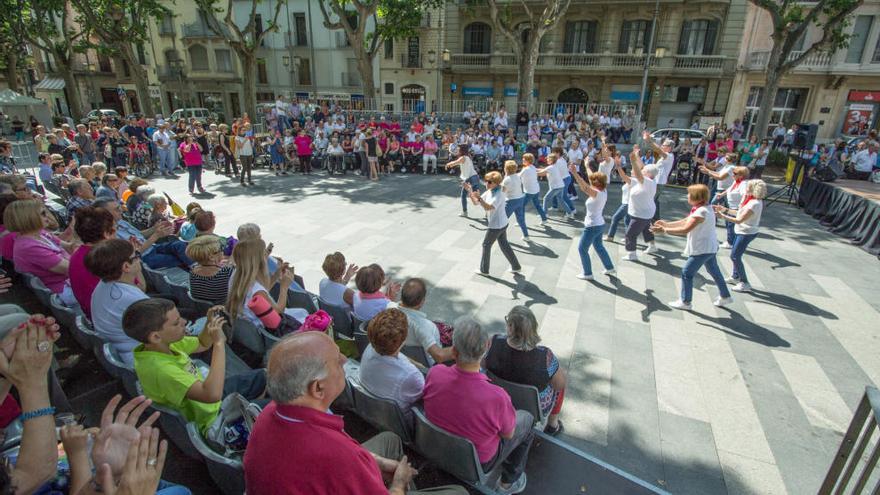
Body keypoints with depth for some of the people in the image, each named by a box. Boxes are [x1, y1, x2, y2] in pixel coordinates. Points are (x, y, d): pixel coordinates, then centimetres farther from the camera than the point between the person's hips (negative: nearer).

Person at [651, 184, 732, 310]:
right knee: (714, 271, 24)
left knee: (687, 272, -2)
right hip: (709, 247, 10)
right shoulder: (703, 208, 6)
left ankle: (685, 302, 8)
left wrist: (664, 230, -28)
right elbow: (685, 221, 10)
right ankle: (725, 296, 40)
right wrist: (666, 224, 5)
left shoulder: (701, 212, -26)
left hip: (702, 249, -10)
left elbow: (685, 230, -31)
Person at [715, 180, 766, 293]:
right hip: (743, 231, 10)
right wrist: (725, 209, 7)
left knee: (735, 256, -3)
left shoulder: (754, 204, -26)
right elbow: (740, 213, 10)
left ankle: (745, 284, 5)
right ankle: (735, 277, 36)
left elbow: (739, 220, -26)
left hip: (746, 233, -10)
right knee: (736, 254, 20)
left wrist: (722, 215, -24)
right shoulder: (752, 200, 4)